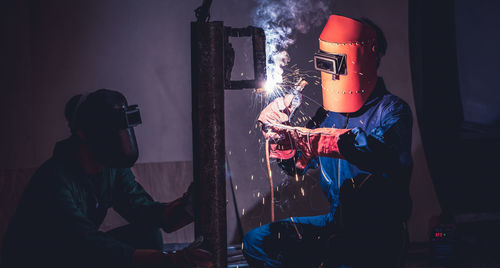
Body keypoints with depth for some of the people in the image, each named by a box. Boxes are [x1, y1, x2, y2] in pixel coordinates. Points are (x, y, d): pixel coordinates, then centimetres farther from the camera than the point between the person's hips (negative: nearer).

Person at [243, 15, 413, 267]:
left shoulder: (390, 110, -10)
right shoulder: (328, 114, 10)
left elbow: (389, 152, -33)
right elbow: (297, 165, 16)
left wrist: (319, 141, -41)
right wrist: (279, 135, -4)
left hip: (379, 234, -6)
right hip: (337, 222, 6)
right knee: (256, 241, 0)